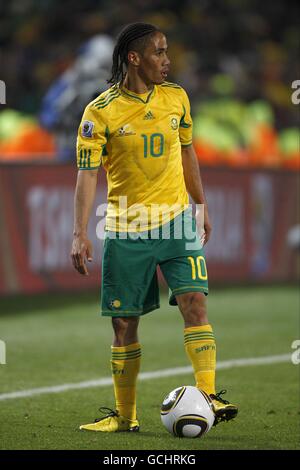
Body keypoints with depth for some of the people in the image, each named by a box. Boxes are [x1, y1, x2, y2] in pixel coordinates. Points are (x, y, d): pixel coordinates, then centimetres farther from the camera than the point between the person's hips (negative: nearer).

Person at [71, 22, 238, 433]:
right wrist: (80, 234, -19)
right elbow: (87, 173, -11)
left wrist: (202, 206, 21)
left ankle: (208, 396, -17)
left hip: (176, 220, 2)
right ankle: (124, 415, 15)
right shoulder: (100, 112, -9)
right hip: (126, 229, -2)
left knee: (194, 302, -15)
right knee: (124, 324, 4)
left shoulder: (176, 97, 5)